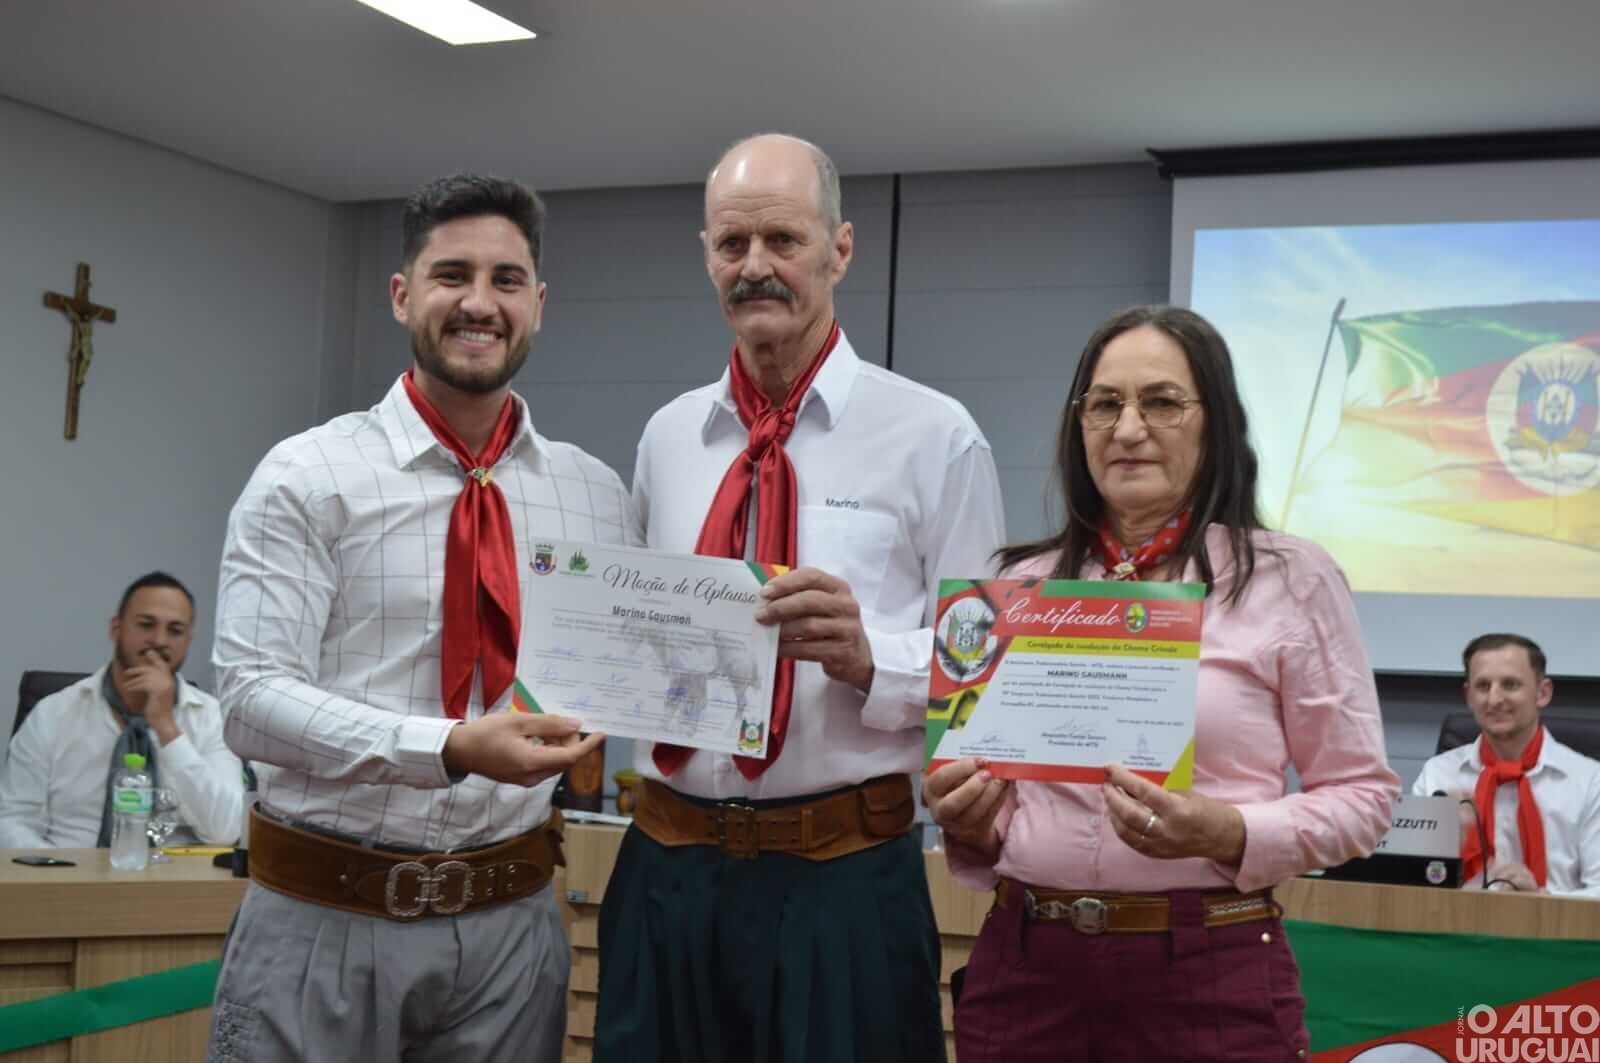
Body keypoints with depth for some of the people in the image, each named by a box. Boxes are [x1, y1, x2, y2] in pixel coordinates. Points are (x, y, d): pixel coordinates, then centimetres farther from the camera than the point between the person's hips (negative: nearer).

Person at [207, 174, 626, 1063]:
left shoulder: (596, 495, 5)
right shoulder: (307, 479, -6)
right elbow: (255, 696, -14)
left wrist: (561, 789, -1)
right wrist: (452, 749, -26)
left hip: (511, 923, 3)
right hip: (323, 919, -3)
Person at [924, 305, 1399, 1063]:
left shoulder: (1290, 579, -2)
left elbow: (1360, 795, -1)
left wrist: (1229, 834, -18)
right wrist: (970, 825, -6)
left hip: (1210, 973, -3)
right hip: (1025, 965, 3)